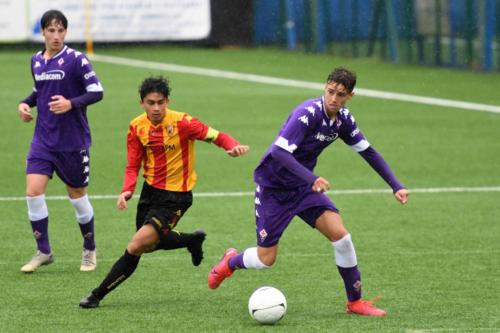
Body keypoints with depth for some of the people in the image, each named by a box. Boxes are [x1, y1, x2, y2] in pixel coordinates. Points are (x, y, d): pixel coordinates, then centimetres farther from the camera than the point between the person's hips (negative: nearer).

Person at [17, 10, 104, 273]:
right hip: (43, 139, 4)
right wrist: (26, 103, 3)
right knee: (33, 191, -10)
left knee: (77, 195, 7)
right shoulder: (36, 61, 7)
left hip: (73, 141, -4)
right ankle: (43, 252, 2)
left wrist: (71, 103, -28)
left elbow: (96, 91, -13)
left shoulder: (76, 60, -11)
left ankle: (89, 251, 26)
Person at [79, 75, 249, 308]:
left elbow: (217, 136, -19)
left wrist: (234, 147, -41)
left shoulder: (182, 123, -18)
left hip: (175, 197, -6)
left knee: (135, 247, -15)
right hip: (150, 191, 6)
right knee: (148, 244, 21)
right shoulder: (137, 127, -4)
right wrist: (127, 191, -18)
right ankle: (192, 240, 45)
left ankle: (98, 295, -5)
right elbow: (133, 166, 0)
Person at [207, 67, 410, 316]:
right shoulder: (308, 113, -27)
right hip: (272, 186, -6)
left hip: (303, 184, 6)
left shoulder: (343, 119, -4)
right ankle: (230, 262, 35)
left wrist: (395, 186, 5)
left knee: (339, 234, -14)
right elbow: (279, 152, -35)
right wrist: (312, 178, -46)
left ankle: (355, 301, 0)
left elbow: (368, 152, 9)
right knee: (266, 259, -1)